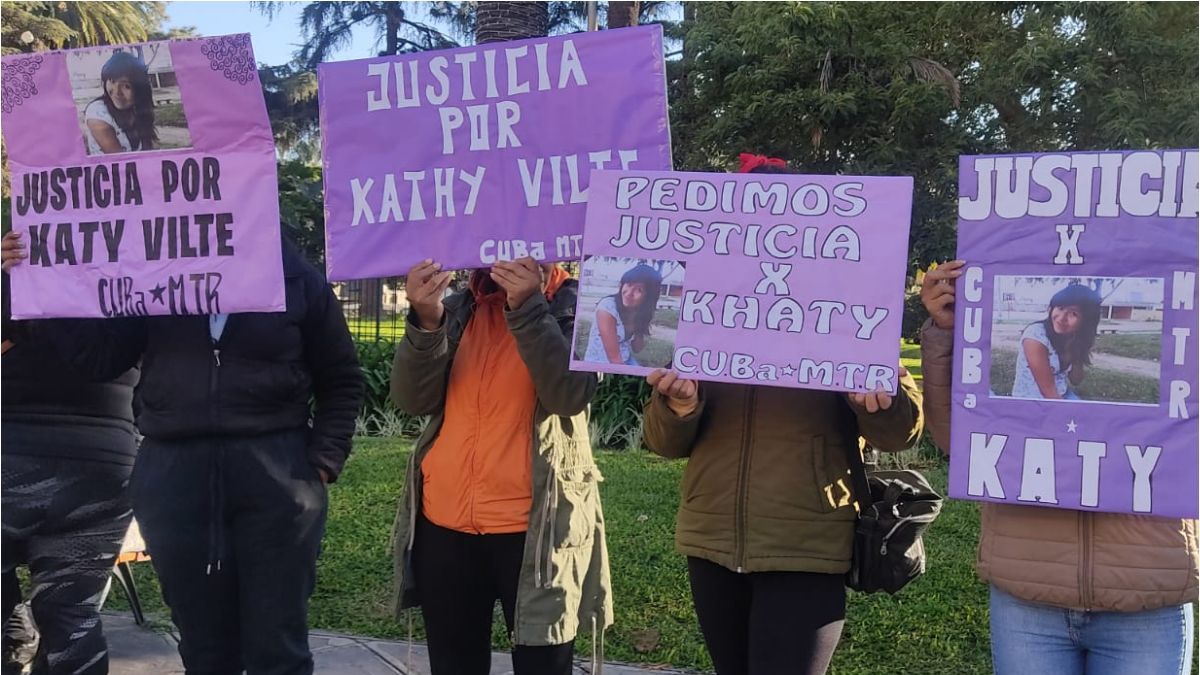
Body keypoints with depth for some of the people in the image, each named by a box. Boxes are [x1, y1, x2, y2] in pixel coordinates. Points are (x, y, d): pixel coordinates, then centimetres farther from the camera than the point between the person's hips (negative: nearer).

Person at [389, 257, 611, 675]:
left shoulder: (575, 306, -1)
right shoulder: (457, 308, 9)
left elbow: (571, 394, -17)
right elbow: (413, 399, -2)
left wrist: (528, 308, -23)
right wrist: (426, 322, -17)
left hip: (535, 526, -3)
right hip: (444, 523, 4)